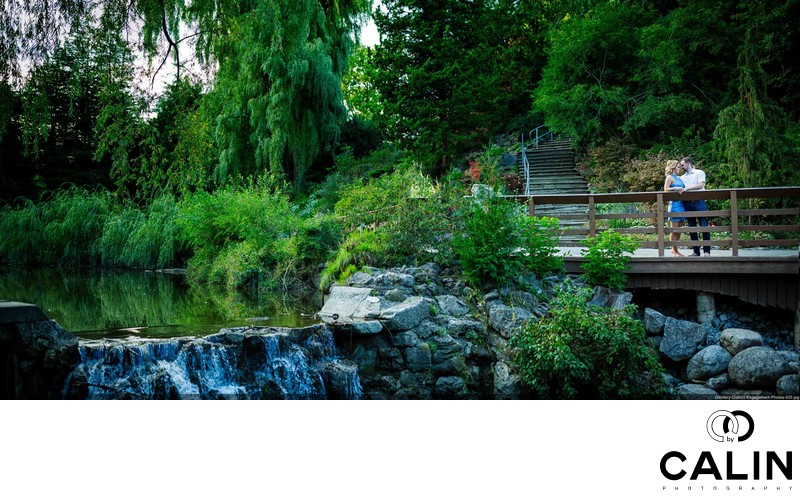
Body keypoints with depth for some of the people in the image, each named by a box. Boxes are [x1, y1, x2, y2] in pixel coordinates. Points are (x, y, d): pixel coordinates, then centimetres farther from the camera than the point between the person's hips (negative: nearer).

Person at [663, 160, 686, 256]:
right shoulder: (670, 177, -3)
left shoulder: (678, 178, 20)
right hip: (674, 204, -8)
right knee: (674, 229, -4)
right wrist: (676, 188, -19)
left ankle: (675, 249, 14)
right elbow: (666, 189, -12)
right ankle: (674, 250, 0)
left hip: (681, 204, 8)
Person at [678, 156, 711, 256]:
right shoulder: (682, 177, 22)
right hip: (687, 203, 5)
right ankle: (696, 251, 8)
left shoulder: (699, 173, 7)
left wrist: (687, 188, -16)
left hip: (699, 202, -5)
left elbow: (700, 185, -9)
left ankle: (707, 250, -5)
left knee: (704, 226, -8)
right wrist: (679, 190, -1)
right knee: (692, 228, 4)